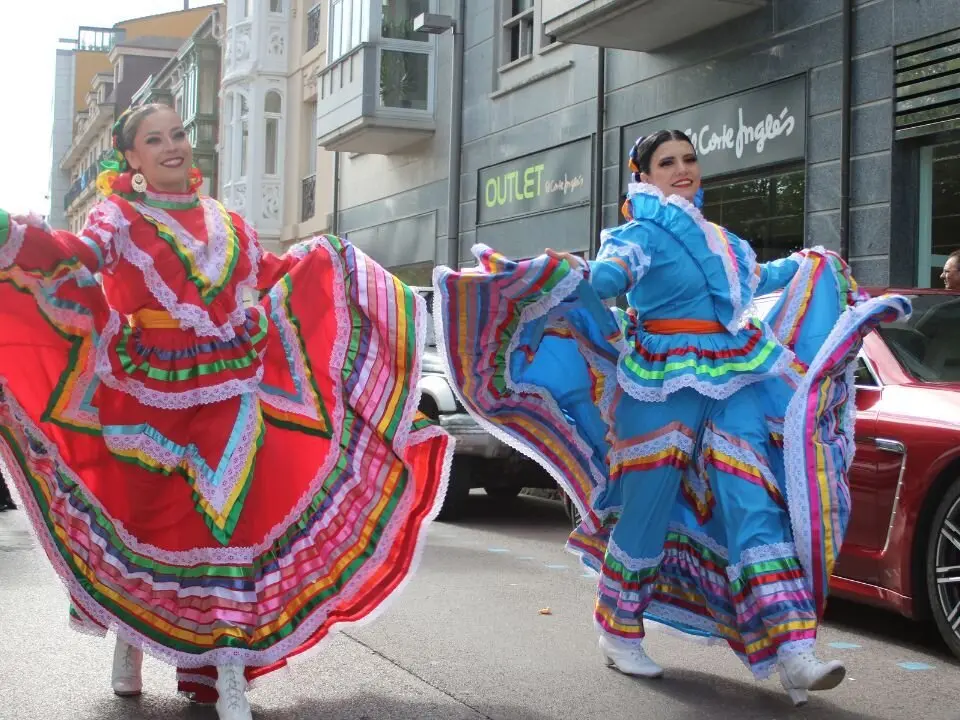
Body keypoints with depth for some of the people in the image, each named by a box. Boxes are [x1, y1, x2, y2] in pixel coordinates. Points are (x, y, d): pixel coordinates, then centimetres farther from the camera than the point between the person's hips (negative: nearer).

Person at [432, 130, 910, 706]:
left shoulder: (713, 235, 21)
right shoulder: (643, 231, -2)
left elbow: (754, 281, 38)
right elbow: (609, 275, -20)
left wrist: (807, 264, 48)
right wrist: (572, 272, -39)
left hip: (736, 380, 6)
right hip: (665, 384, -6)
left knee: (755, 505, -4)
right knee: (648, 509, 0)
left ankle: (792, 652, -7)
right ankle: (619, 636, 19)